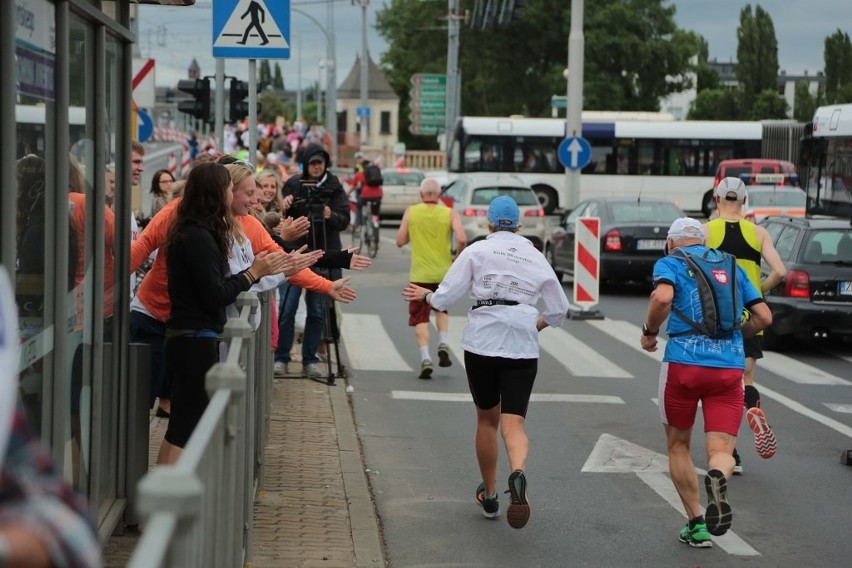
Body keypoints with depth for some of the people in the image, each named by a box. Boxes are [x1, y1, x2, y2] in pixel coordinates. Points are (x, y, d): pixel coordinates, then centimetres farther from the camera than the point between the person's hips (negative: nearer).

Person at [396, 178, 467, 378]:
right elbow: (462, 239, -15)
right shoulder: (450, 213, -2)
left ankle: (425, 358, -12)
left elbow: (400, 241, 2)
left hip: (419, 274, -1)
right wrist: (457, 255, 3)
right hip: (444, 272, 1)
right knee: (441, 309, 26)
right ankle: (443, 343, 5)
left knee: (420, 318, 3)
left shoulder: (411, 212, 0)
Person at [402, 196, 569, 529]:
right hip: (523, 348, 1)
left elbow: (446, 297, -3)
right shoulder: (536, 258, 11)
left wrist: (424, 295, 17)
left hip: (481, 344, -1)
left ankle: (489, 495, 29)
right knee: (513, 424, -3)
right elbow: (558, 311, 13)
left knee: (487, 419, 17)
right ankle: (518, 474, -35)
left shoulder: (477, 251, 2)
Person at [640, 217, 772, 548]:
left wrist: (649, 332, 0)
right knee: (721, 451, 0)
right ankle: (717, 477, -36)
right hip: (730, 367, 2)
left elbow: (663, 297, -16)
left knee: (678, 447, 17)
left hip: (683, 363, -2)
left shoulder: (670, 263, 6)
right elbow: (763, 317, 14)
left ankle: (696, 524, 11)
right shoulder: (733, 267, 19)